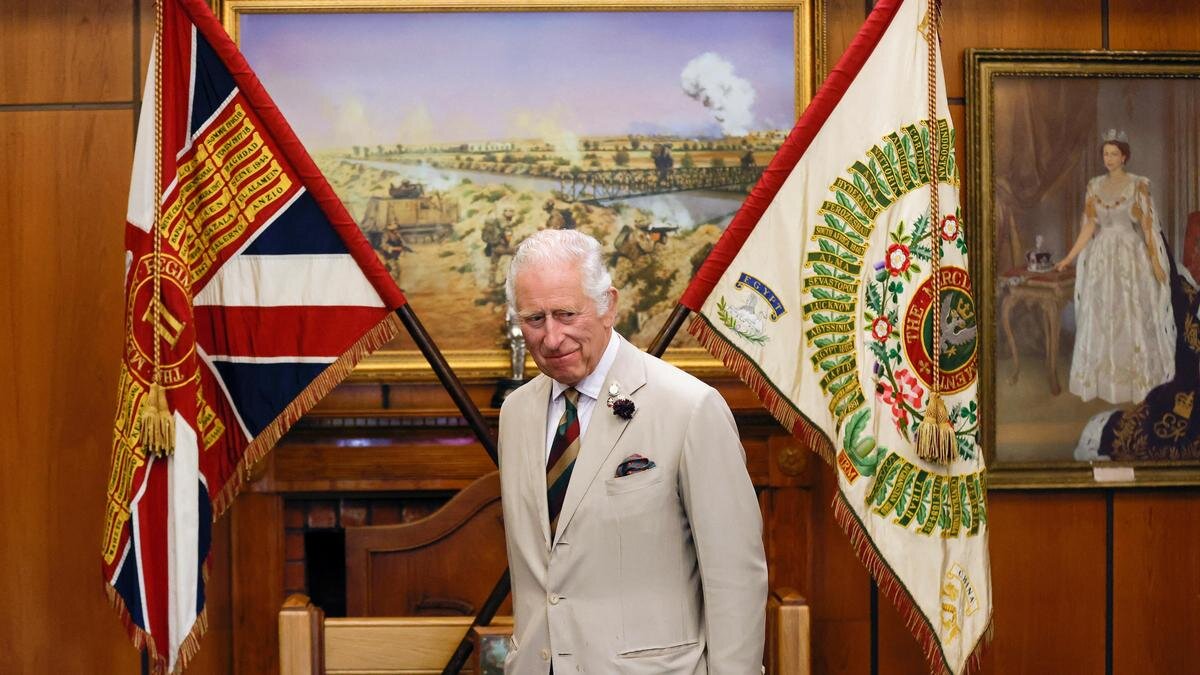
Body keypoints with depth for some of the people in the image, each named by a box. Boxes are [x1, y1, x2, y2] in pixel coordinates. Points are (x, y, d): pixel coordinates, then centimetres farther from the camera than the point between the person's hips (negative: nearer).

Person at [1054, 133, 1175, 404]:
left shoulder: (1138, 185, -5)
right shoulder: (1094, 186, 6)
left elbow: (1148, 225, -6)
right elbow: (1089, 227, 6)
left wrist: (1155, 261, -10)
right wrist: (1070, 257, 1)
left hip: (1131, 255, -4)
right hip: (1101, 256, 4)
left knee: (1132, 317, 0)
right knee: (1101, 318, 4)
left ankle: (1136, 377, 11)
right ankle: (1105, 377, 13)